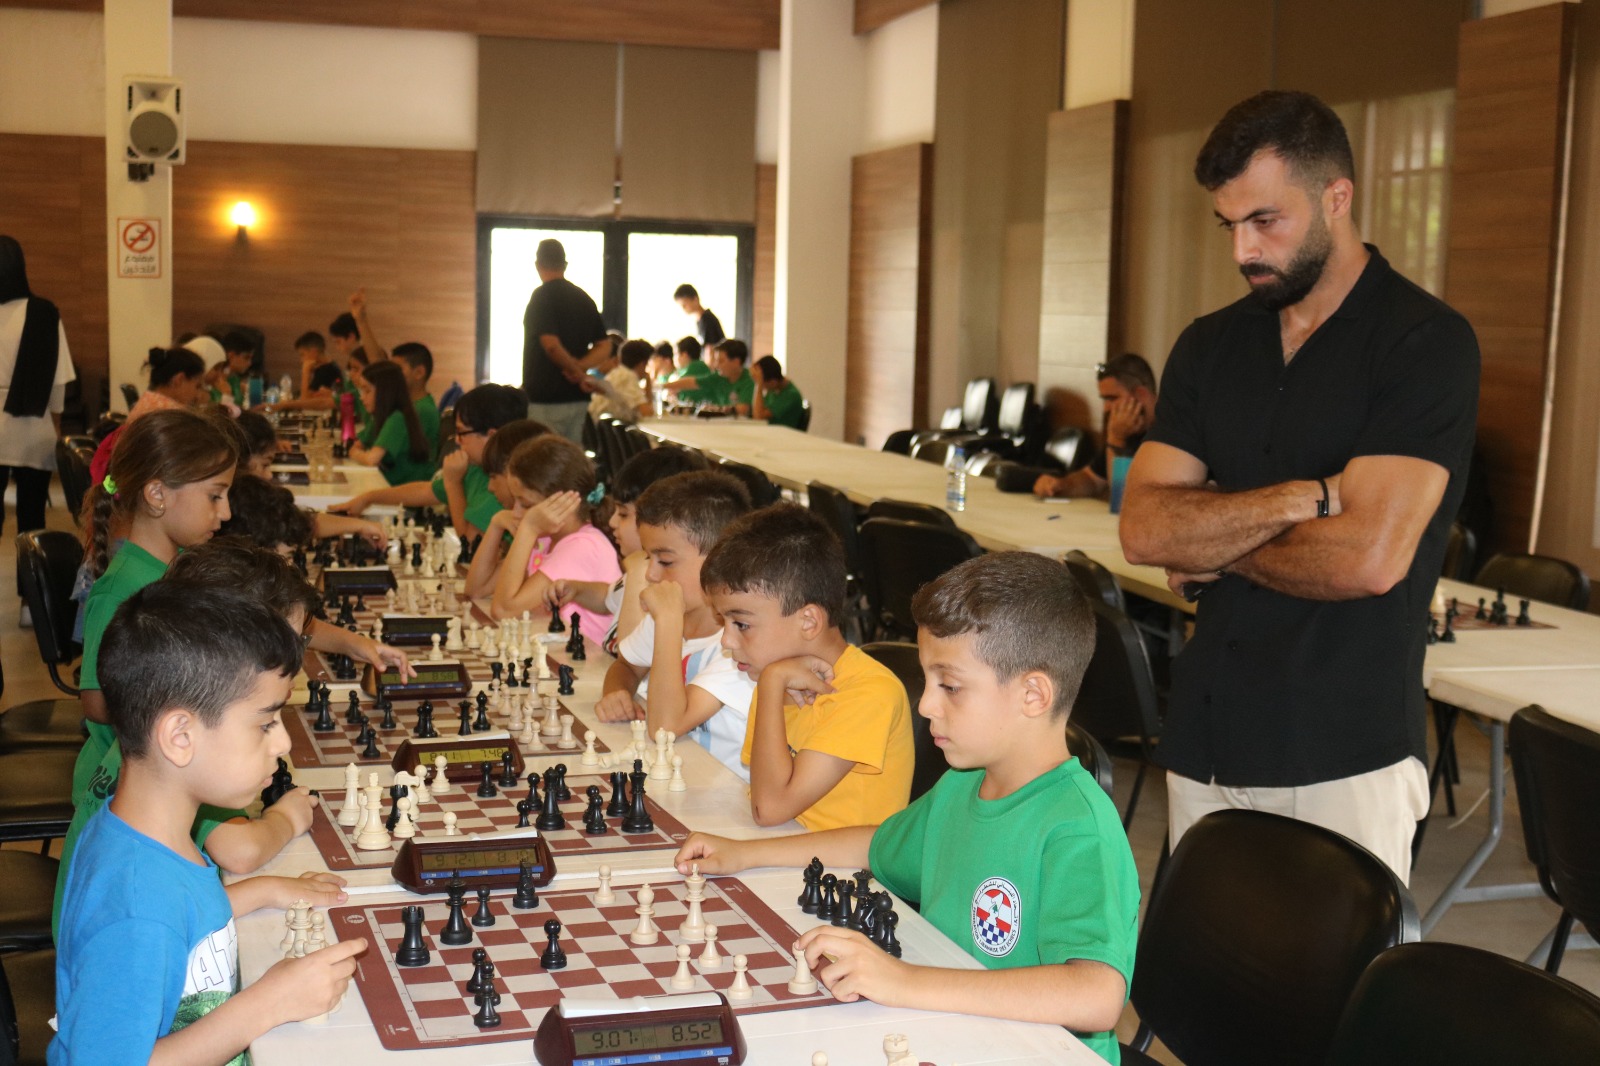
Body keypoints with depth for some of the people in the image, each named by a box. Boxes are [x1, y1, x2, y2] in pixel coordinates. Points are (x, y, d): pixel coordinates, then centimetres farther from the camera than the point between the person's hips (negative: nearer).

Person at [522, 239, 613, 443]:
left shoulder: (542, 296, -10)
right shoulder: (584, 299, 12)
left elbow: (551, 344, -22)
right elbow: (604, 347, 10)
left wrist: (578, 373, -9)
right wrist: (579, 368, -5)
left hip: (544, 399, -7)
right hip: (578, 399, 7)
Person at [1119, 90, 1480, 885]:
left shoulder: (1425, 342, -9)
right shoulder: (1210, 346, 10)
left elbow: (1369, 558, -19)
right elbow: (1144, 530, -2)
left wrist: (1217, 546, -4)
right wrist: (1308, 497, -15)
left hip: (1345, 759, -5)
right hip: (1206, 743, 5)